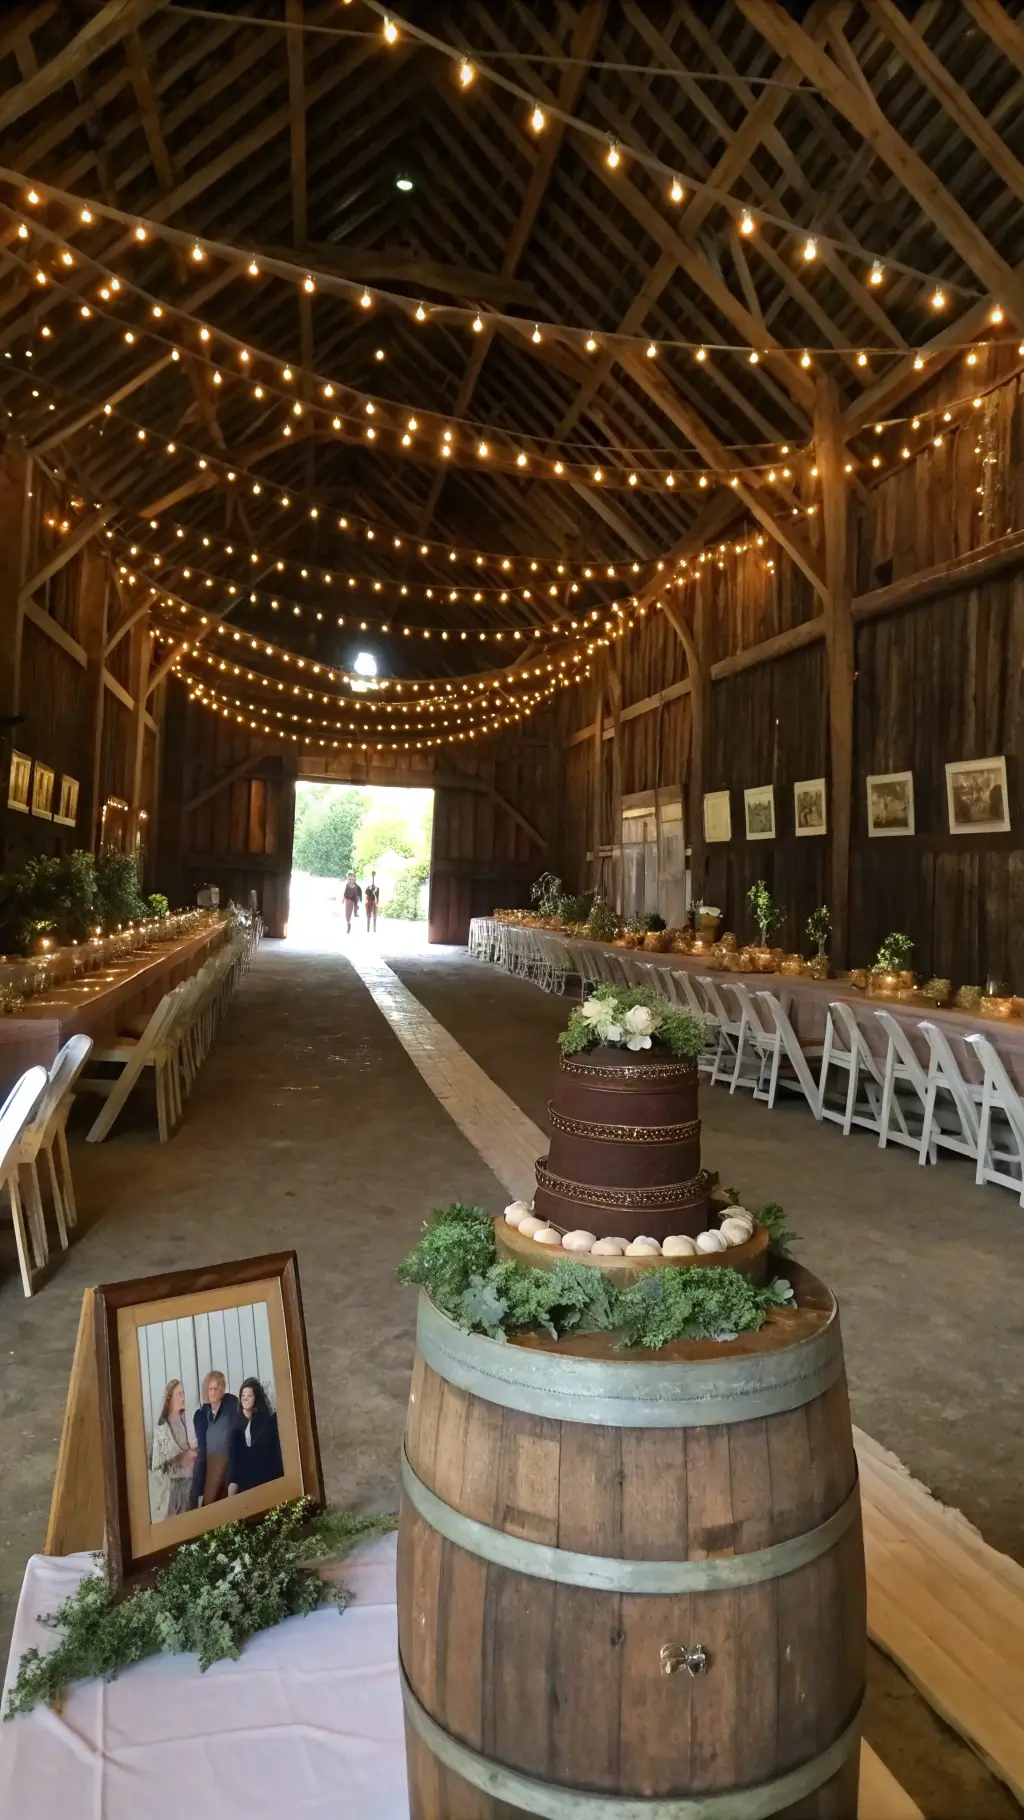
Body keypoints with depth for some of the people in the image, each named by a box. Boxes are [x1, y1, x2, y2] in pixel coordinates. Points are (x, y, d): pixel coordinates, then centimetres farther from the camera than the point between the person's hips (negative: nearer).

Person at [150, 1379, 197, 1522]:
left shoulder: (186, 1422, 8)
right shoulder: (161, 1428, -9)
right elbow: (157, 1461, -11)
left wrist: (193, 1455, -5)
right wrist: (182, 1457, -15)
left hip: (187, 1481, 5)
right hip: (169, 1483, -5)